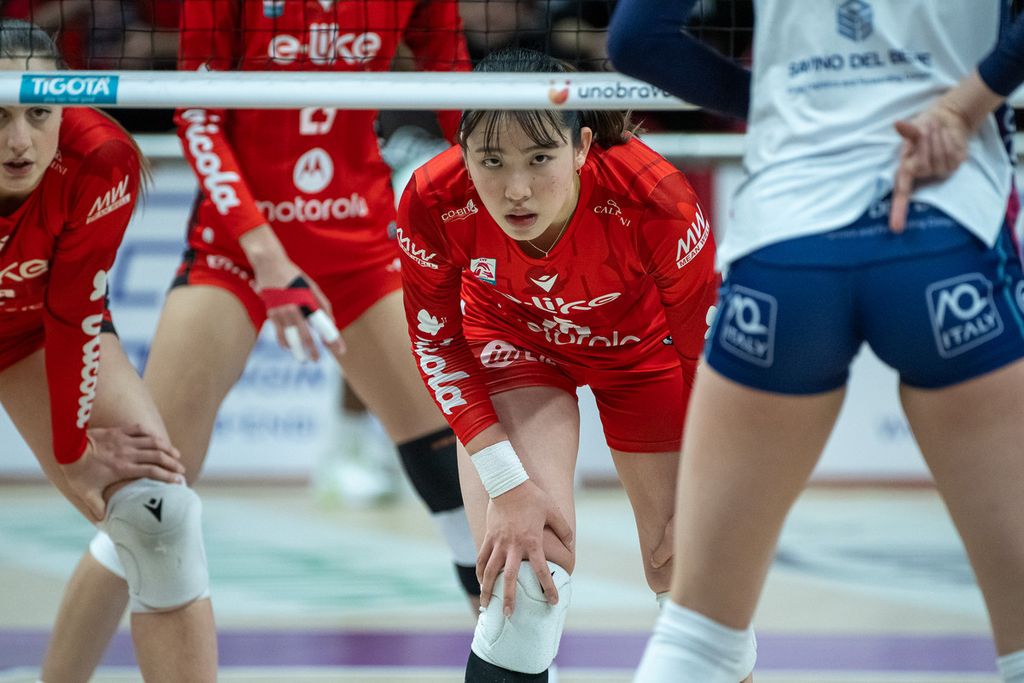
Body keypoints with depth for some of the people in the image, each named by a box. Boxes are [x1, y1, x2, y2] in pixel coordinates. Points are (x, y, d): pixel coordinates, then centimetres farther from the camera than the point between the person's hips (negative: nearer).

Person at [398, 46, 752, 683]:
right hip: (512, 339, 0)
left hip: (638, 343, 0)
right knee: (524, 580, -19)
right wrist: (506, 483, -22)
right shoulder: (434, 203, -34)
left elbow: (708, 350, -22)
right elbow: (436, 340, -14)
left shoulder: (654, 201, -39)